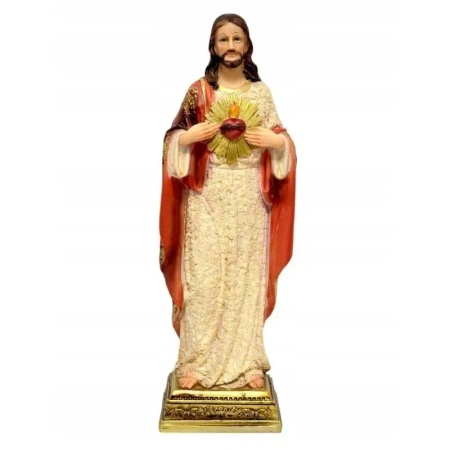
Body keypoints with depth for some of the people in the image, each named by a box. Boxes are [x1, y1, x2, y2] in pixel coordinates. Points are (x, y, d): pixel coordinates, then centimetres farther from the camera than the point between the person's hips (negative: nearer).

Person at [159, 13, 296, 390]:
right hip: (208, 196, -1)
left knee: (246, 274, 6)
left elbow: (280, 139, 12)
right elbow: (175, 139, 6)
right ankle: (196, 361, 12)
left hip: (249, 197, 2)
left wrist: (276, 141, -9)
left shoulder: (261, 91, 9)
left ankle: (247, 361, 18)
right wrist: (190, 136, -15)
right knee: (204, 276, -1)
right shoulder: (199, 90, 4)